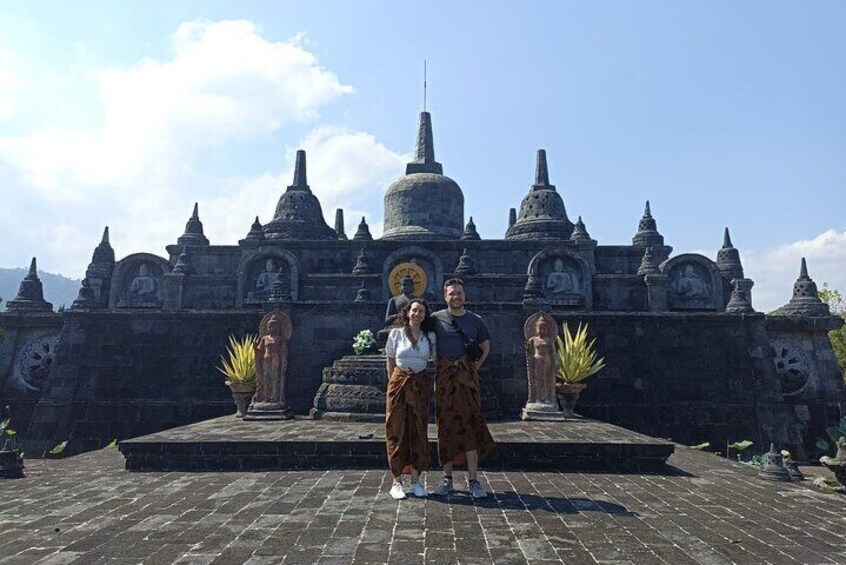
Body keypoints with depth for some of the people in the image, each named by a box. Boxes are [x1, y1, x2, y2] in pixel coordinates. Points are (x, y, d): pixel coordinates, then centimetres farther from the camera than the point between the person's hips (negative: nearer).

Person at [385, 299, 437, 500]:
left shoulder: (430, 336, 4)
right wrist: (393, 381, 5)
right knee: (396, 430, 0)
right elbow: (390, 360, 7)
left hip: (420, 384, 2)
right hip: (399, 383, -2)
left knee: (419, 430, 4)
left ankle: (416, 480, 14)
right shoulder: (396, 334, 0)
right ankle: (397, 481, 7)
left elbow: (434, 359, 12)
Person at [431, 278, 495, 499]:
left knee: (471, 425, -3)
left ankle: (473, 480, 5)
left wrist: (476, 365, 7)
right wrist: (433, 364, 4)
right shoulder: (436, 319, 5)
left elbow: (485, 347, 20)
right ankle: (447, 478, 15)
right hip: (444, 377, 0)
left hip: (468, 377, 0)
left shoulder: (476, 320, 8)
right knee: (446, 426, 5)